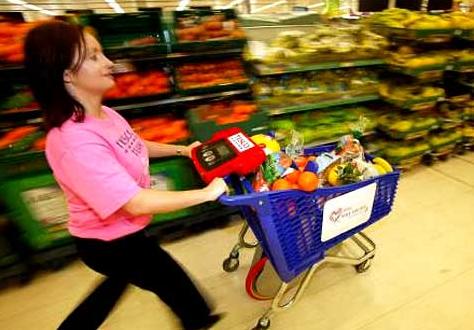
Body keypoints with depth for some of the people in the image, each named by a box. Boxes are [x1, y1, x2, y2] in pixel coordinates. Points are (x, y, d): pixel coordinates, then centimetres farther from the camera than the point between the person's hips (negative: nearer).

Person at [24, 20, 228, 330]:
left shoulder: (104, 115, -6)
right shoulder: (75, 141, -35)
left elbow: (135, 148, 13)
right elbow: (137, 203, -37)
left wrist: (182, 150, 8)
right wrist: (207, 192, -31)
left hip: (117, 232, 8)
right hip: (110, 242, -8)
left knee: (121, 280, 35)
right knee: (176, 283, 15)